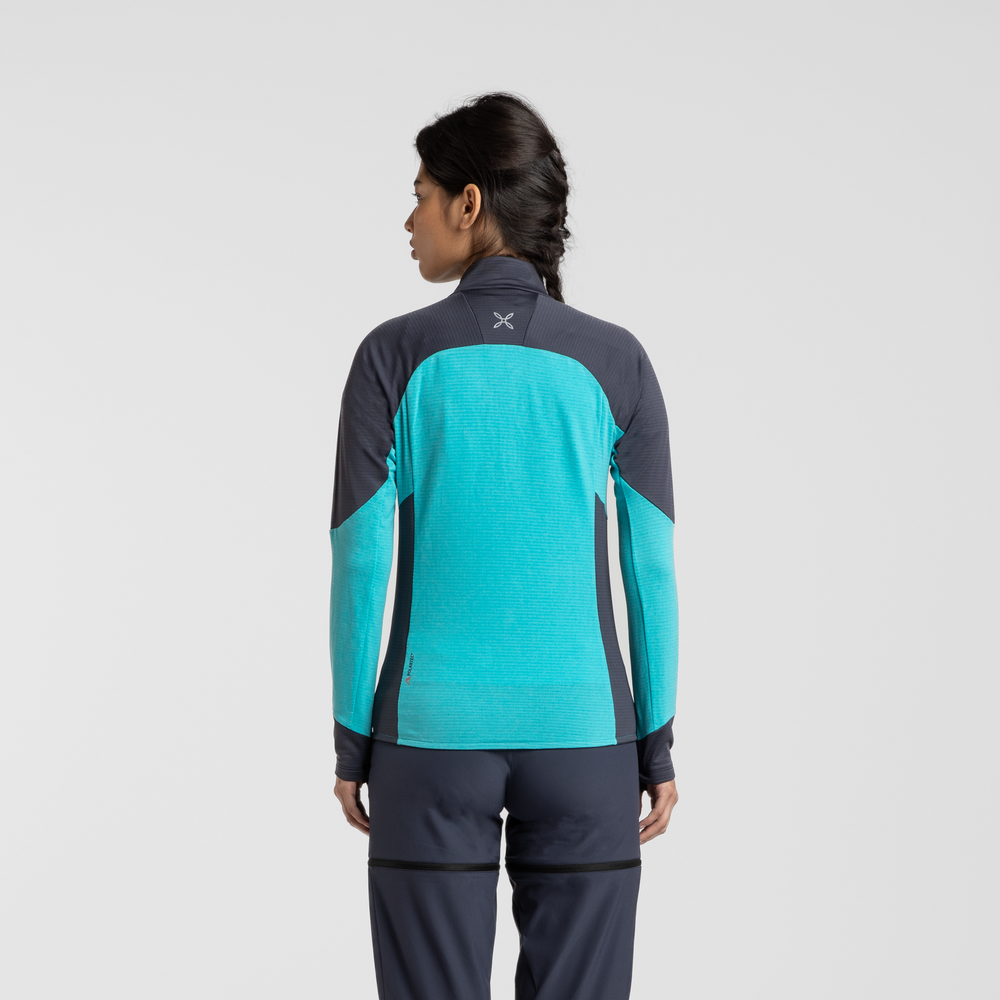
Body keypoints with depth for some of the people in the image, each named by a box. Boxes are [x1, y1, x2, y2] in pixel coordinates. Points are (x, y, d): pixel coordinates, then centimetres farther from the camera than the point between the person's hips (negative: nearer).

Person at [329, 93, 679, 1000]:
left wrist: (352, 741, 4)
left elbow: (360, 561, -6)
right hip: (579, 735, 1)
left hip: (435, 735, -1)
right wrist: (658, 745, 7)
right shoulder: (616, 362, -2)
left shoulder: (394, 357, -6)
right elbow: (651, 566, -2)